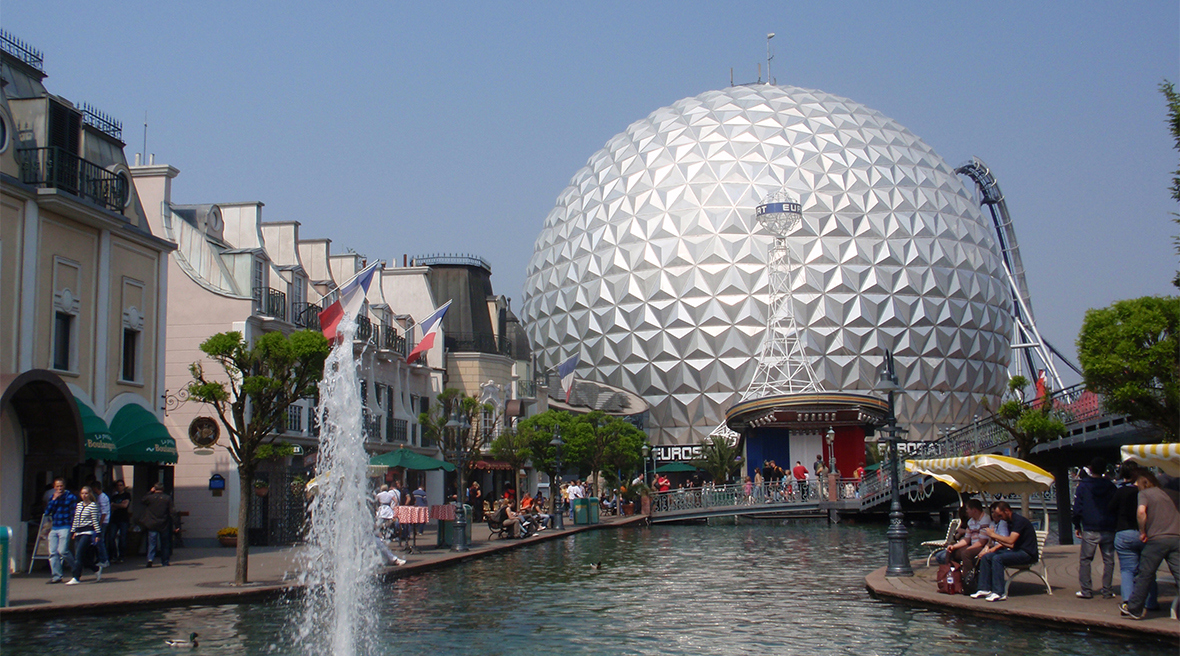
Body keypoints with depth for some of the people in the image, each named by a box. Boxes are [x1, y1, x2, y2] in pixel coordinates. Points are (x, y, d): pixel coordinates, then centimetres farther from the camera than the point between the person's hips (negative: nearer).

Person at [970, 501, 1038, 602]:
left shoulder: (1019, 520, -15)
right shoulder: (1010, 521, 15)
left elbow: (1011, 541, -26)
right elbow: (1007, 543, 16)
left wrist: (993, 535, -16)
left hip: (1027, 554, -10)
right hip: (1017, 551, 10)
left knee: (997, 558, -29)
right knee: (986, 557, -2)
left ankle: (999, 593, -28)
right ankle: (985, 589, -1)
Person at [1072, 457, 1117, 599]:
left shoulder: (1083, 485, -1)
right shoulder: (1110, 487, 5)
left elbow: (1077, 507, -1)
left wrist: (1077, 526, 7)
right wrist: (1115, 526, 17)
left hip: (1090, 530, -2)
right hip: (1108, 529, 2)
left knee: (1085, 560, 5)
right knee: (1108, 560, 8)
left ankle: (1086, 590, 1)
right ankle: (1107, 591, 6)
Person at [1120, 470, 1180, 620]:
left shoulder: (1144, 493, 2)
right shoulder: (1164, 493, 22)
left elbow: (1141, 511, -17)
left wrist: (1143, 531, -6)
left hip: (1157, 539, -5)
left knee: (1145, 575, 5)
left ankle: (1134, 608, 15)